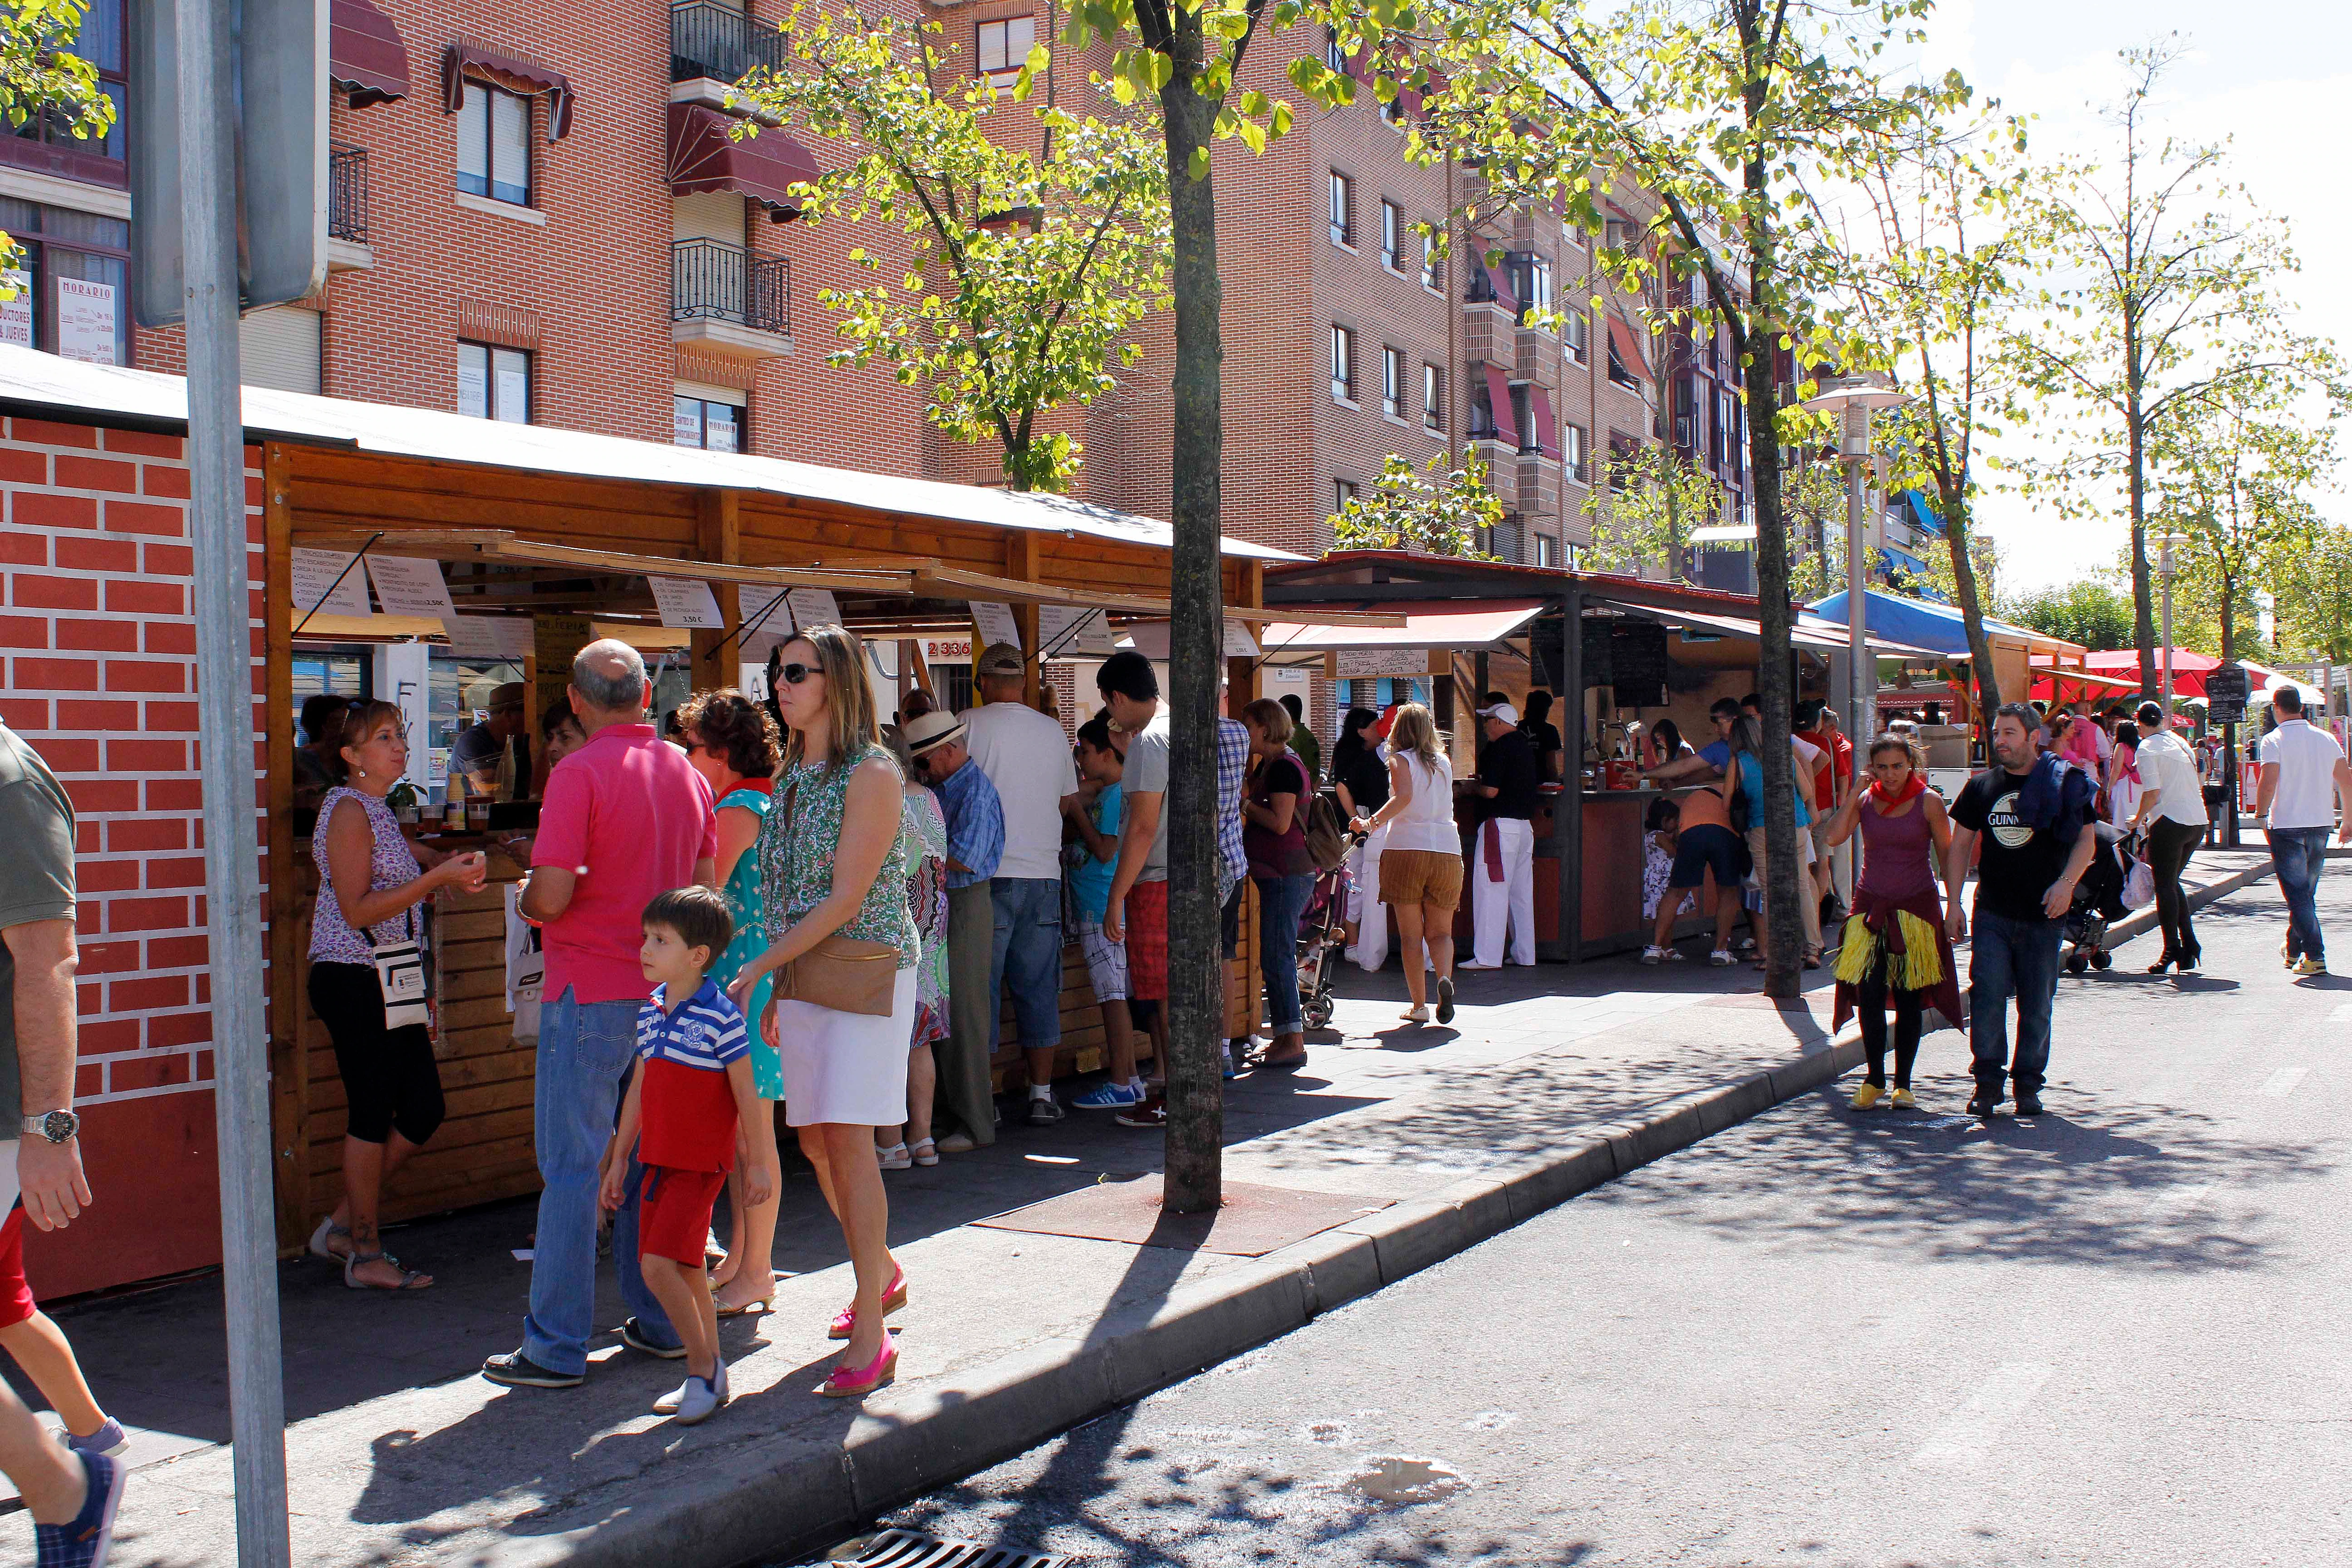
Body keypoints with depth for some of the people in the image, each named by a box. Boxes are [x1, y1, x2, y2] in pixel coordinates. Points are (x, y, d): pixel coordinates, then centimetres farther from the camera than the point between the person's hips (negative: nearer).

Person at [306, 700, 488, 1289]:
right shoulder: (348, 810, -12)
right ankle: (366, 1256, 7)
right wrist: (436, 878, -22)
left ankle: (344, 1226, 20)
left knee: (422, 1109, 9)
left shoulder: (378, 812, 17)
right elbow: (358, 910, -19)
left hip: (388, 984, 10)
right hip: (353, 980, -9)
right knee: (373, 1114, -3)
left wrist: (456, 866, 2)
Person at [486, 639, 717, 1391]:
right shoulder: (687, 773, 7)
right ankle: (661, 1321, 21)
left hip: (590, 996, -6)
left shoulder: (579, 774, -14)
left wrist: (523, 899, 3)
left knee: (573, 1167, -1)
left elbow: (550, 897, -18)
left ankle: (557, 1348, 3)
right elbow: (706, 886, 14)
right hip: (664, 992, 6)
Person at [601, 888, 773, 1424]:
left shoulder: (720, 1017, -14)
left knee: (659, 1264, -16)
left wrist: (758, 1164, -8)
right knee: (686, 1270, 12)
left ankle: (702, 1369, -1)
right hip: (657, 1159, 7)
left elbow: (746, 1095, -10)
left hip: (701, 1163, -7)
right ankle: (710, 1376, 22)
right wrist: (619, 1159, 19)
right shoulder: (650, 1013, 8)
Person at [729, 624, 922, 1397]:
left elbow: (847, 898, -17)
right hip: (805, 977, 8)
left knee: (847, 1137, -12)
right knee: (815, 1139, 11)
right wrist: (778, 991, 14)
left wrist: (754, 971, -17)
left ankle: (870, 1338, -8)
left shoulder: (872, 774, -12)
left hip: (867, 968, -8)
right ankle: (883, 1274, 34)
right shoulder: (793, 775, 13)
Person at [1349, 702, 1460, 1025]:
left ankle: (1419, 1005, 2)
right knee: (1440, 932, 10)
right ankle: (1445, 978, -18)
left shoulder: (1400, 760, -1)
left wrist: (1372, 822, -21)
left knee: (1411, 935, 4)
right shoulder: (1444, 763, 13)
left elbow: (1404, 796, -20)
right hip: (1447, 851, 3)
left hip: (1406, 848, -3)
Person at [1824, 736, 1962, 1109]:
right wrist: (1855, 794, -11)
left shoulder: (1929, 802, -2)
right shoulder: (1866, 799, 4)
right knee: (1869, 996, -3)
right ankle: (1874, 1080, 11)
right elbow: (1834, 837, -11)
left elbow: (1947, 857, 1)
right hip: (1871, 907, 2)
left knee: (1909, 1000, 3)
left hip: (1916, 909, -2)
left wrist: (1954, 908, -3)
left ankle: (1903, 1084, 14)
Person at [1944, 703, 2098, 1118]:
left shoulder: (2065, 783, 1)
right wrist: (1954, 903, 4)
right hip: (1992, 912, 1)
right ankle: (1988, 1080, 1)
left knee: (2037, 1005, 4)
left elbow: (2086, 840, 4)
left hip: (2043, 915, -1)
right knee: (1987, 996, -9)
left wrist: (2066, 882, -13)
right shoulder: (1981, 787, 8)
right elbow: (1960, 845, 11)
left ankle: (2028, 1083, 16)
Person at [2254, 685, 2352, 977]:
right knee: (2306, 892, 18)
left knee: (2298, 894, -2)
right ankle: (2294, 949, 30)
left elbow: (2268, 783, -20)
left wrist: (2261, 815, -8)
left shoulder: (2274, 740, -9)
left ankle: (2315, 956, -9)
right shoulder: (2326, 739, 7)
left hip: (2287, 826, -5)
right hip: (2321, 824, 5)